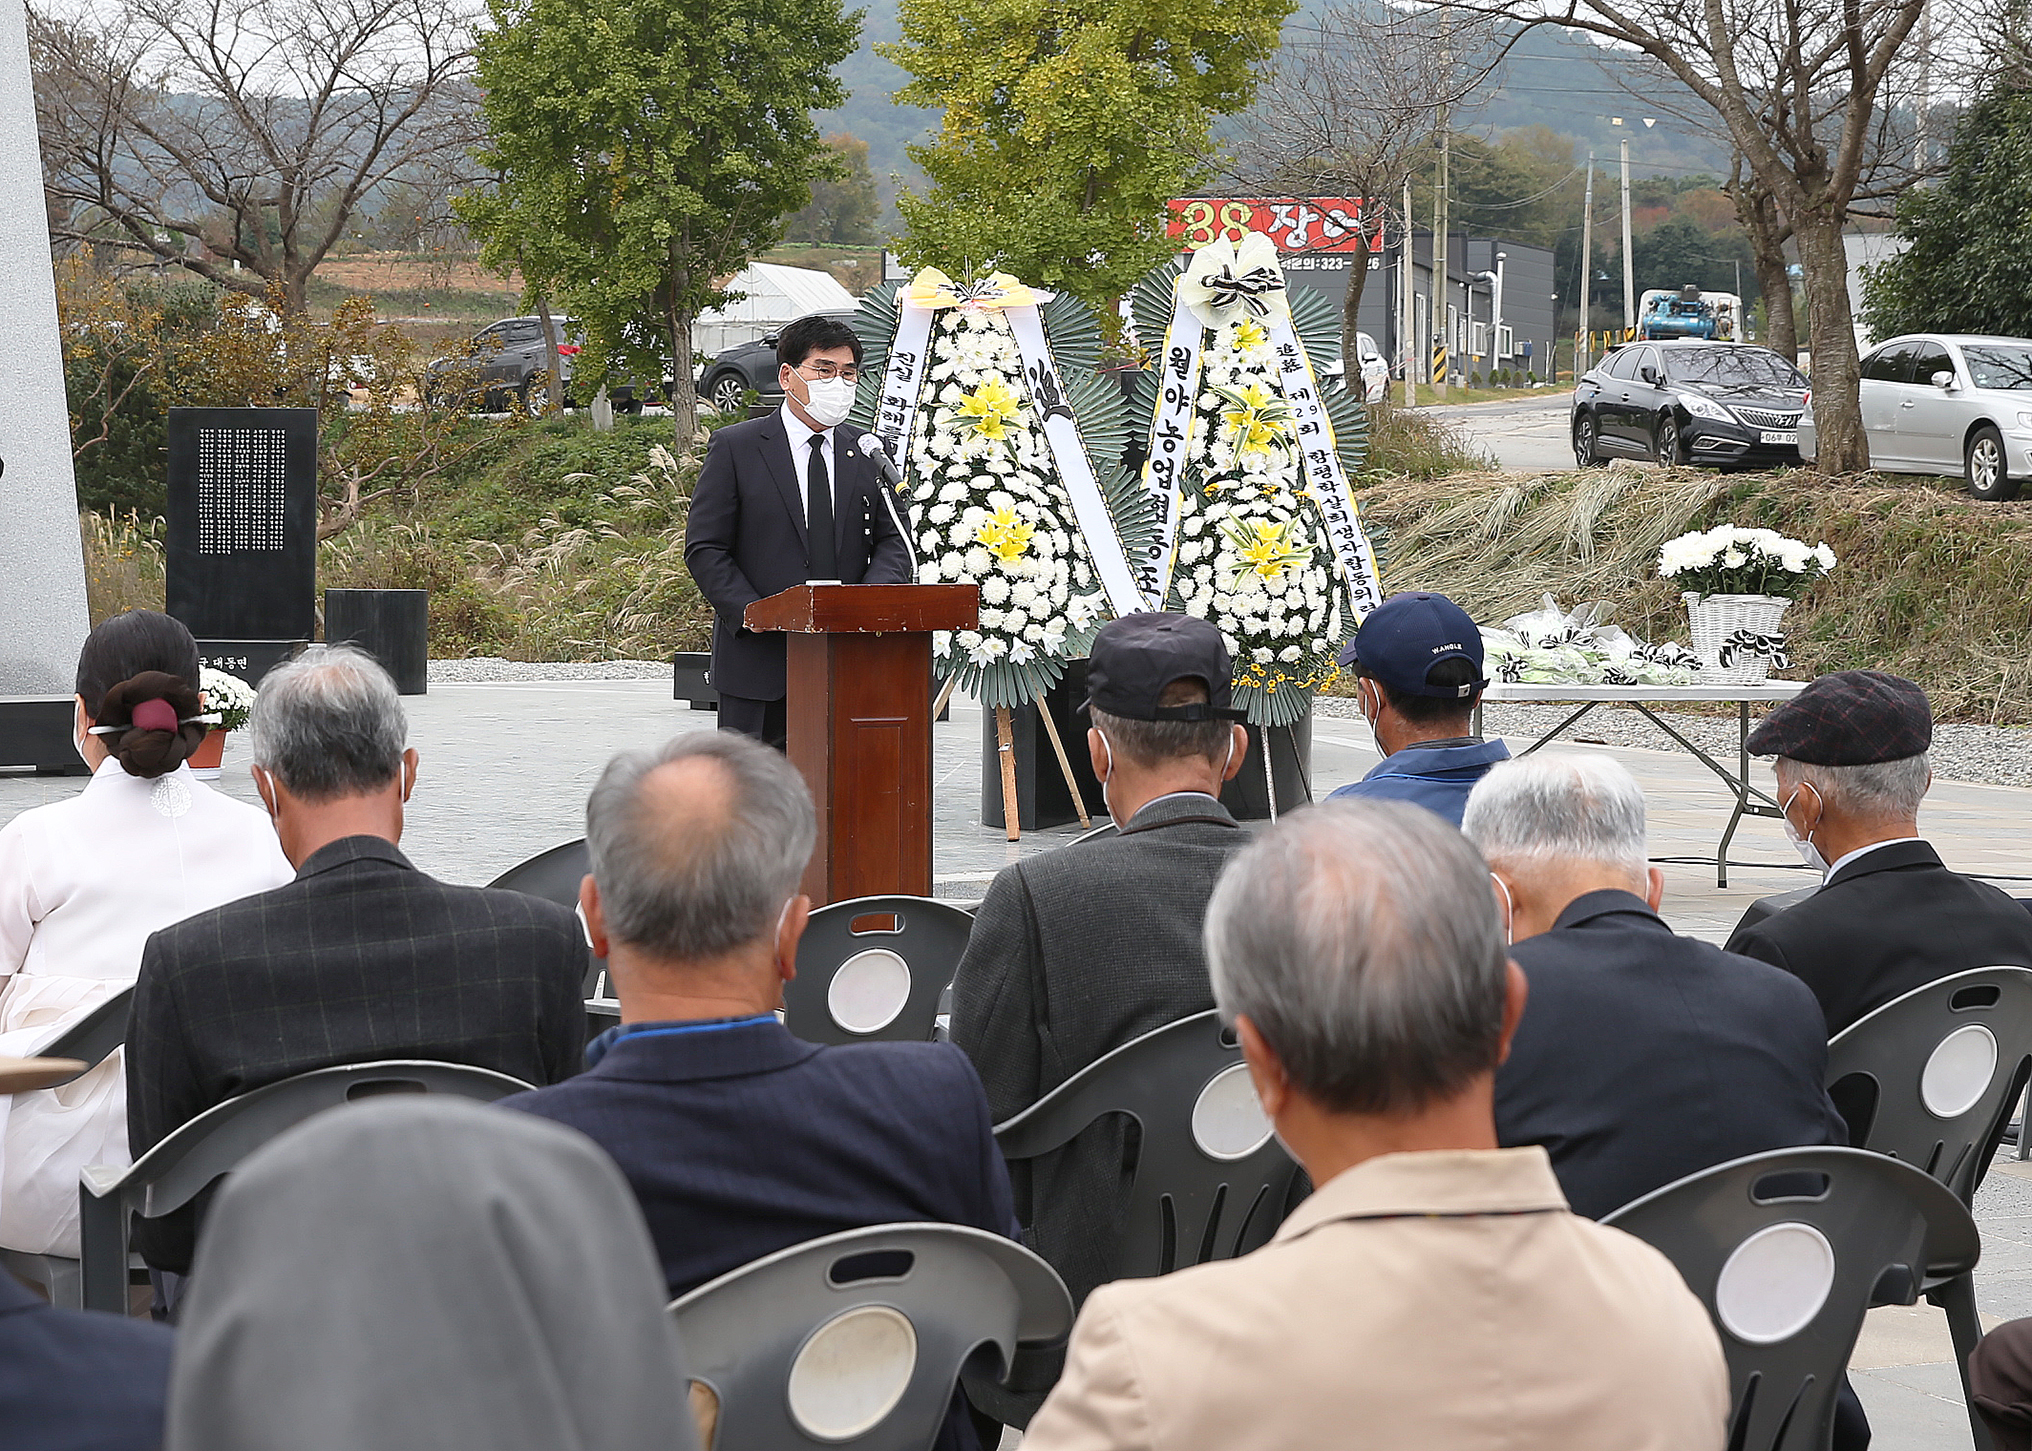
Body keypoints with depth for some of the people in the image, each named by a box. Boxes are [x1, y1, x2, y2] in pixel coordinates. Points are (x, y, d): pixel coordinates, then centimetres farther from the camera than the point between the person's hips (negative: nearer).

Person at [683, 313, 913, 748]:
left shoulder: (869, 453, 11)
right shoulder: (734, 447, 1)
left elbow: (893, 540, 11)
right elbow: (704, 549, -1)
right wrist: (750, 612, -15)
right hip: (759, 656, -3)